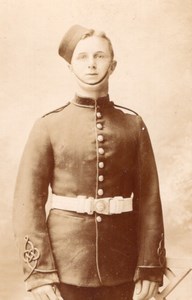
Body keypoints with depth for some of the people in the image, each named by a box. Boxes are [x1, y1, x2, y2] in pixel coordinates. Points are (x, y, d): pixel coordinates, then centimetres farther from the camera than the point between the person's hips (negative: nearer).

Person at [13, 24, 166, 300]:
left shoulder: (134, 125, 2)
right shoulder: (48, 126, -2)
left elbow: (149, 200, 1)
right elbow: (28, 202, -5)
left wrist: (150, 267, -4)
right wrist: (39, 272, -11)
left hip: (121, 267, 2)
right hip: (65, 266, -1)